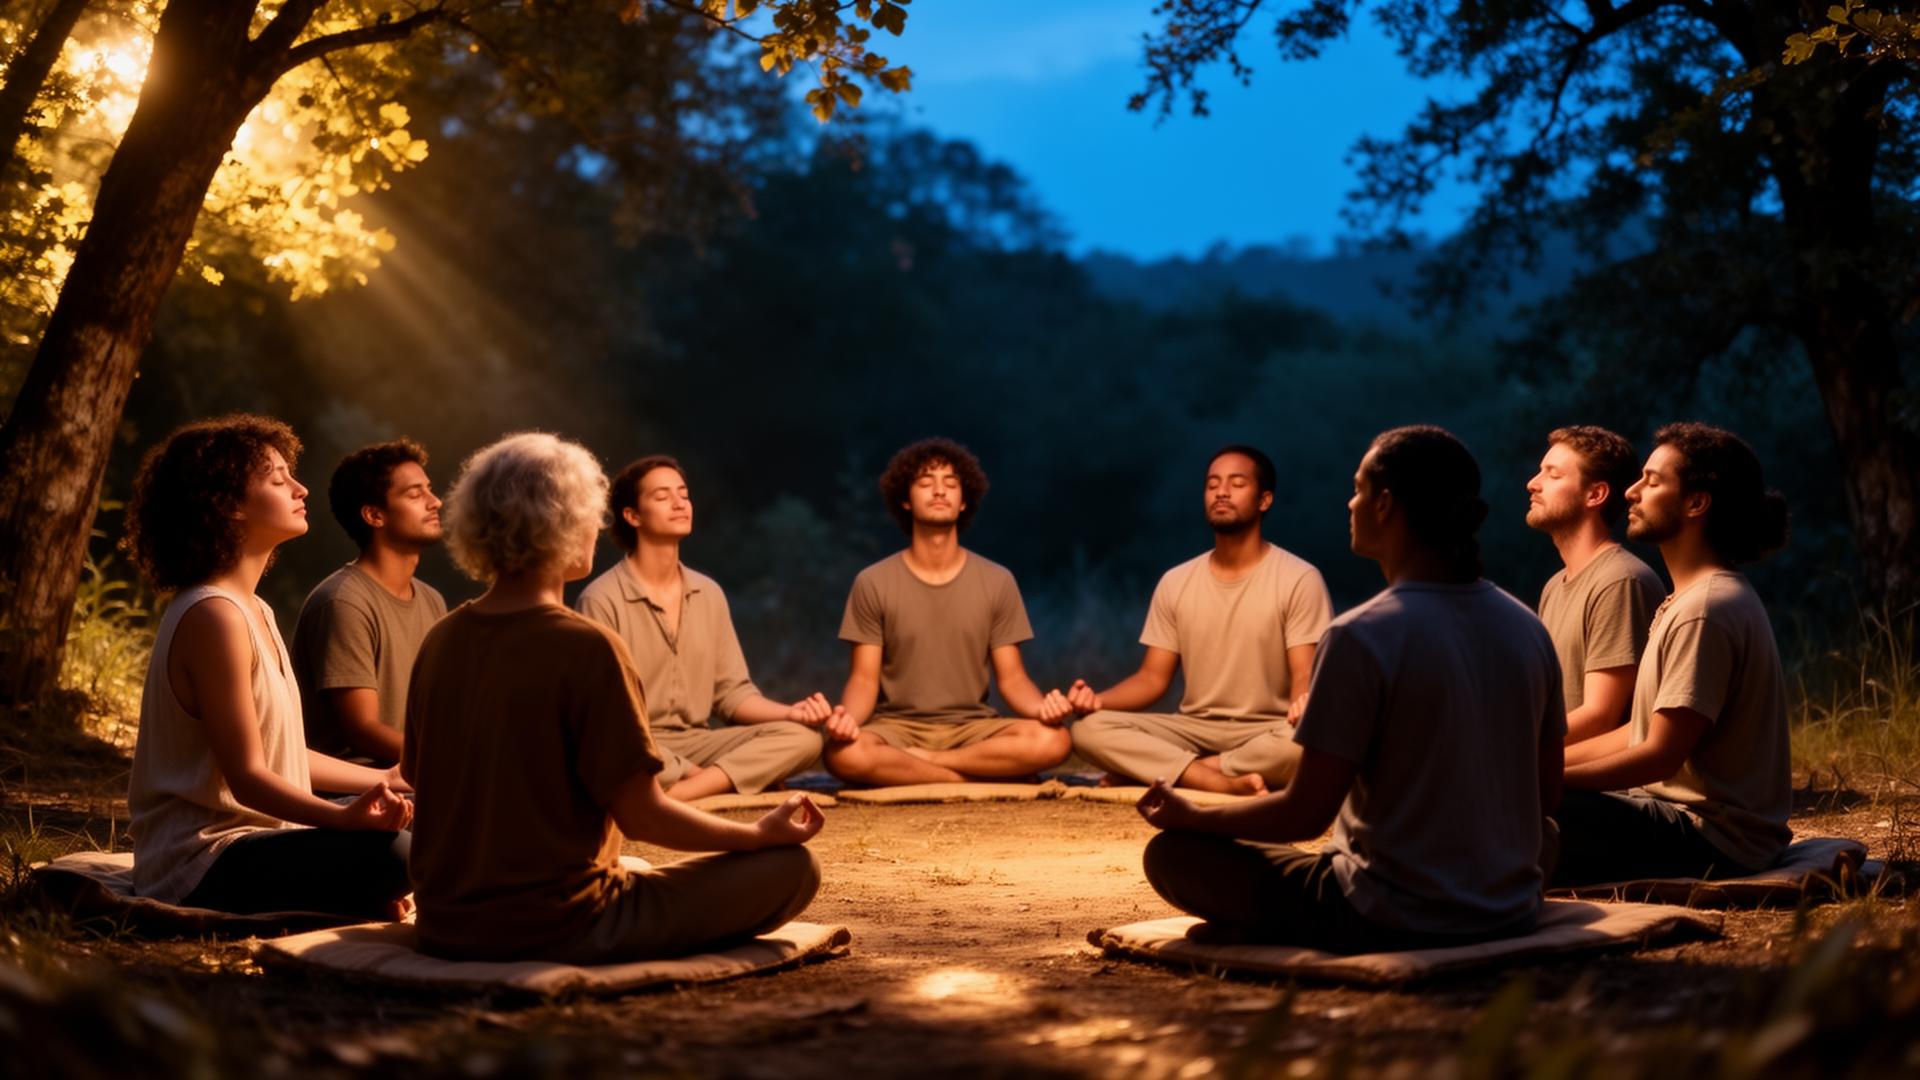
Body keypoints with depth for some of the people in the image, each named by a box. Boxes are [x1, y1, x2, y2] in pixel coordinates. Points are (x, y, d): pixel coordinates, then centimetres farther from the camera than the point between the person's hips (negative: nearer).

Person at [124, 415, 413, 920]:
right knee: (391, 853, -30)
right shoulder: (214, 615, -18)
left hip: (246, 843, 11)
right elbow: (247, 776, -21)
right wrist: (344, 816, -36)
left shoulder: (254, 611, 13)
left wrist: (385, 779, 24)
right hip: (204, 864, -11)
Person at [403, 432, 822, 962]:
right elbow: (642, 816, -16)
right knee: (791, 867, -3)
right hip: (554, 928, -7)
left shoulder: (440, 640, 1)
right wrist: (762, 834, -1)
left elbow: (420, 779, 12)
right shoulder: (586, 647, -19)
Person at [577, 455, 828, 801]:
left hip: (697, 743, 6)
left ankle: (668, 797, -30)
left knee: (802, 737, -20)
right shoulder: (601, 600, -7)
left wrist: (790, 712, -9)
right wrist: (688, 770, -20)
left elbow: (731, 692, 13)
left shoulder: (710, 594, 12)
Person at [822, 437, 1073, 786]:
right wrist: (848, 716, -25)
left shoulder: (997, 581, 5)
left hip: (972, 728, 2)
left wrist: (1042, 706, -20)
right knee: (844, 753, -37)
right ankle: (980, 777, -21)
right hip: (897, 727, -1)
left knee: (1053, 739, -30)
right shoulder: (873, 583, 2)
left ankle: (914, 762, -17)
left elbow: (1012, 679, 5)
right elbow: (864, 680, -1)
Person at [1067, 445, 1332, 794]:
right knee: (1089, 728, -22)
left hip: (1266, 734, -3)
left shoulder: (1299, 579, -4)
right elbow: (1153, 678, 8)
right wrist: (1098, 698, -13)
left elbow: (1305, 676, -11)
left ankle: (1166, 771, -24)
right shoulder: (1175, 582, 8)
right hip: (1195, 729, 4)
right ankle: (1226, 784, -33)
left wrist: (1303, 706, -36)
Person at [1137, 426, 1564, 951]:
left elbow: (1304, 815, -16)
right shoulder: (1528, 629, 0)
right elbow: (1543, 797, 9)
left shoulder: (1362, 637, -19)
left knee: (1172, 852, 4)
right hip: (1510, 915, 7)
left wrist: (1193, 815, 1)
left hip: (1393, 923, -7)